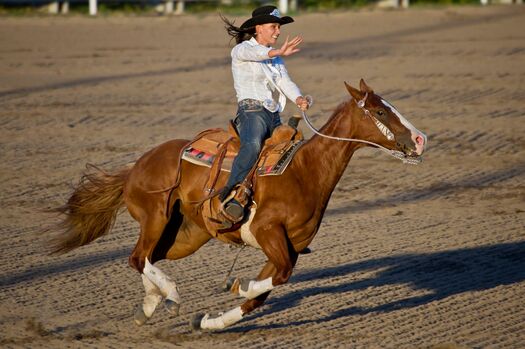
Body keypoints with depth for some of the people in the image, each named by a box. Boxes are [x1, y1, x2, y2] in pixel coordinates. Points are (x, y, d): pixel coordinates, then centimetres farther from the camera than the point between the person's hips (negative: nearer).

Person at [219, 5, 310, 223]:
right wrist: (278, 53, -43)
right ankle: (229, 197, -47)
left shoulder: (274, 56, 25)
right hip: (252, 112, -9)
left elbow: (284, 81, 7)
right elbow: (255, 53, -23)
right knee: (252, 146, -36)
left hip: (274, 116, 9)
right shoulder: (242, 50, 3)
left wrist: (298, 99, -15)